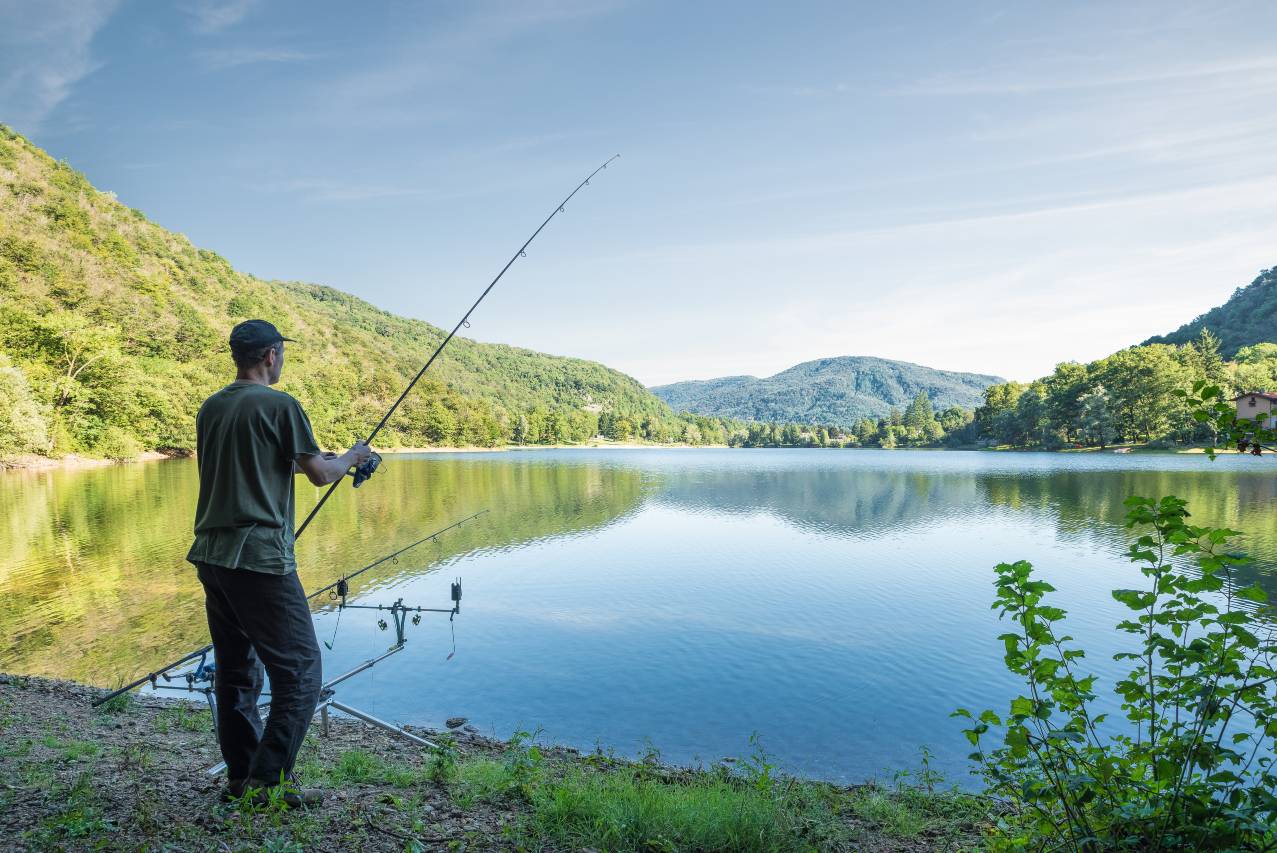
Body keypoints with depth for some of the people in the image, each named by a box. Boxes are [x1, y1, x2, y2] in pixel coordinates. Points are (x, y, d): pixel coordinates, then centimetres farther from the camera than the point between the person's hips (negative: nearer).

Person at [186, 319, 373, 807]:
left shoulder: (209, 408, 13)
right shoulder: (279, 405, -9)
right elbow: (320, 475, -4)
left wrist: (293, 464, 29)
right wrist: (353, 456, 15)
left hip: (210, 556, 8)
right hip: (259, 557, -8)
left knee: (235, 670, 16)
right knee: (298, 669, 0)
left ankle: (240, 778, 24)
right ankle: (271, 781, -1)